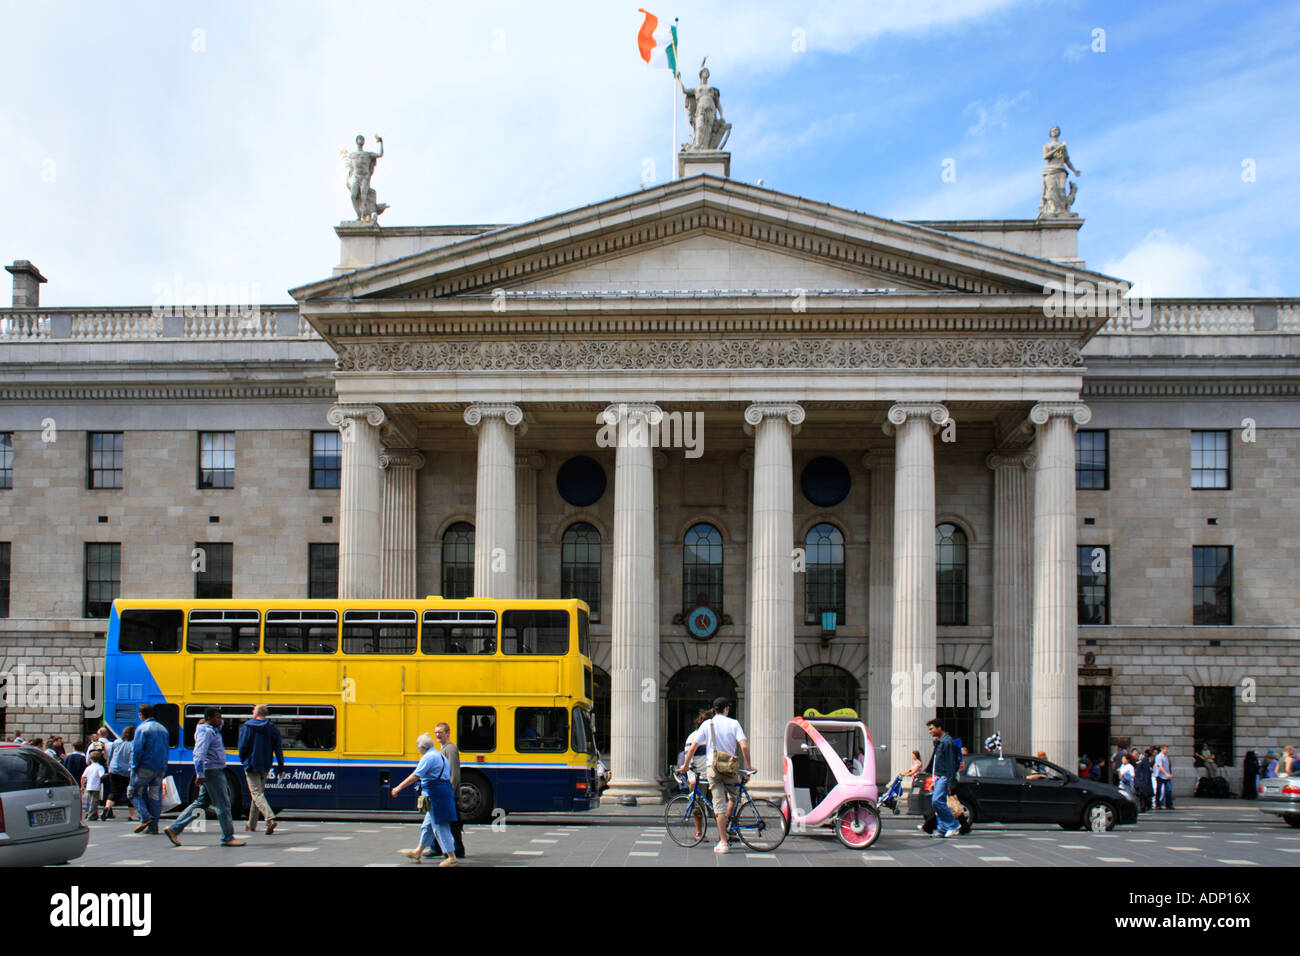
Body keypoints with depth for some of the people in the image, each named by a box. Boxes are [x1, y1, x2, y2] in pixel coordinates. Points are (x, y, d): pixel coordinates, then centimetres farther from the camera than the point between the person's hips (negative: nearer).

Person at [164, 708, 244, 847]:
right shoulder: (205, 732, -13)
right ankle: (228, 838, 2)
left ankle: (174, 829, 14)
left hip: (217, 771, 10)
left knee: (201, 803, 13)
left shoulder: (214, 730, 16)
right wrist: (200, 775, -28)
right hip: (212, 771, -10)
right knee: (223, 805, -4)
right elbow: (199, 754, -22)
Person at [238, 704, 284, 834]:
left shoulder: (247, 727, -7)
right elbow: (278, 749, 1)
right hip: (265, 767, 5)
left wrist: (243, 760, 8)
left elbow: (242, 747, -10)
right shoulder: (273, 728, 5)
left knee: (257, 794, -8)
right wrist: (281, 766, 5)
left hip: (251, 765, -5)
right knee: (259, 793, 18)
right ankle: (252, 825, 26)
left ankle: (270, 819, -29)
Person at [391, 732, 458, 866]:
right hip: (445, 791, 10)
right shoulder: (440, 756, 18)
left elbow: (415, 777, -15)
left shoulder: (428, 757, -12)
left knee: (440, 826, -7)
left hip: (435, 794, -10)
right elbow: (449, 777, 21)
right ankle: (418, 853, 32)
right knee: (428, 825, 20)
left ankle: (452, 858, -7)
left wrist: (399, 788, -10)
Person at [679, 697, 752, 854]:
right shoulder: (734, 723, 2)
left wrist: (685, 765, 13)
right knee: (733, 796, 26)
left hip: (712, 767, 0)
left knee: (719, 804, -2)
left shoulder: (707, 724, 4)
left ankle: (723, 842, -7)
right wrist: (748, 765, 2)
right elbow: (744, 746, -10)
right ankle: (726, 828, 13)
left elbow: (692, 748, 1)